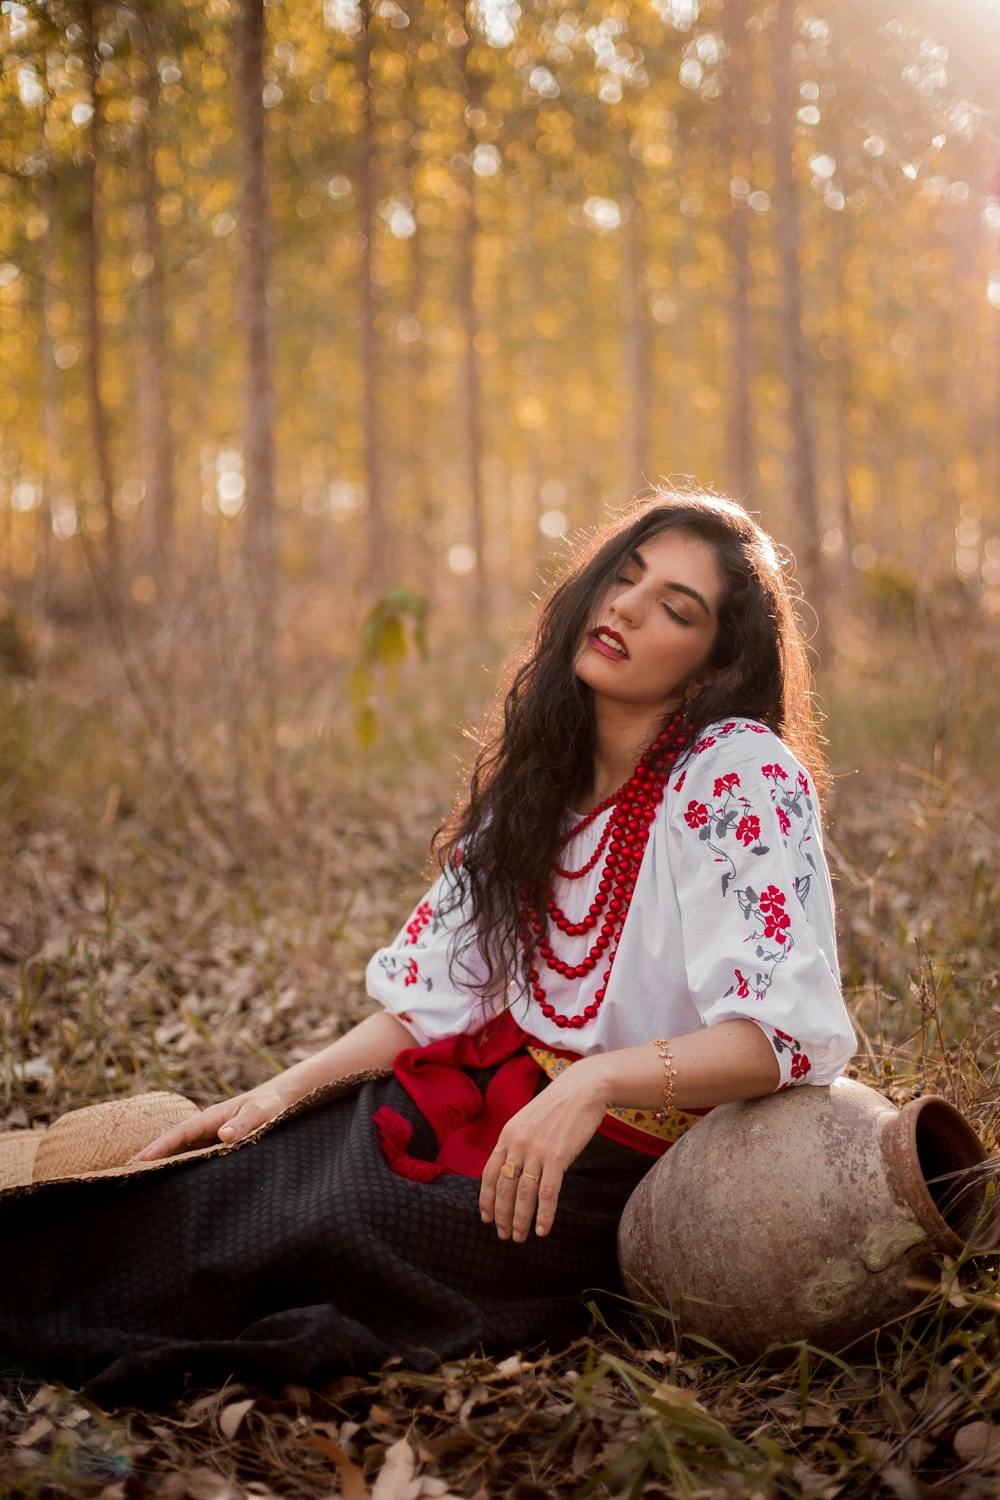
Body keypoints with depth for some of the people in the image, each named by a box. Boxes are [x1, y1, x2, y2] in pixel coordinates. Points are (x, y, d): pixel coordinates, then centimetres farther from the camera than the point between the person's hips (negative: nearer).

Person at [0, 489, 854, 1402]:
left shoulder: (744, 774, -16)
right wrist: (284, 1090, -2)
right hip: (486, 1093, 7)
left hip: (613, 1160, -7)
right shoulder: (543, 767, 5)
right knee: (225, 1182, -10)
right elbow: (443, 986, 7)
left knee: (318, 1228, -18)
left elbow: (784, 1034, -23)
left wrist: (595, 1082, -36)